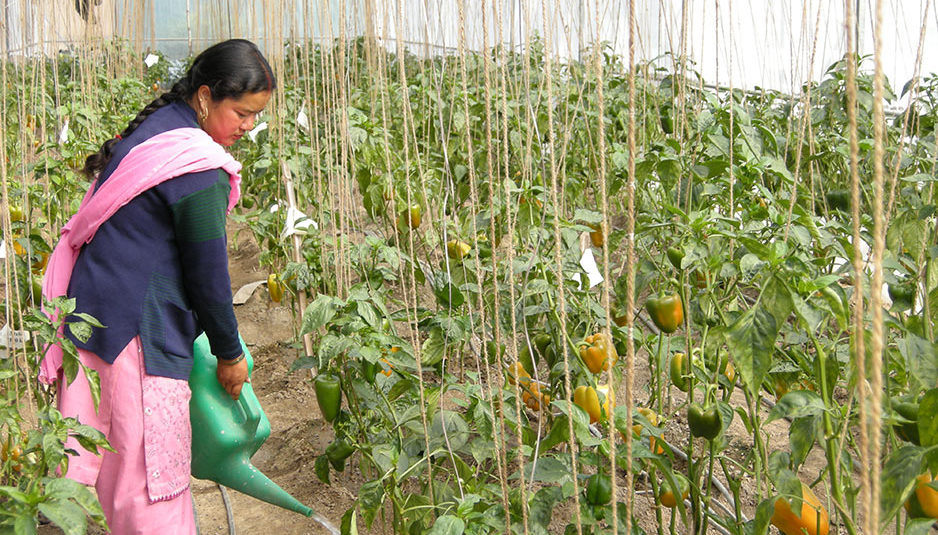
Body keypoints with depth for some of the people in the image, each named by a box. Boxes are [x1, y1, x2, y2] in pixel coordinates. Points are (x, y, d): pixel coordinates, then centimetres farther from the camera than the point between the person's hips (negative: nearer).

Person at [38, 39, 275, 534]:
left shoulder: (154, 129, 13)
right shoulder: (197, 167, -17)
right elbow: (206, 270, -12)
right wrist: (229, 354, 2)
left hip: (93, 309, 10)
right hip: (139, 330, -10)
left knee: (112, 464, 18)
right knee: (150, 475, -2)